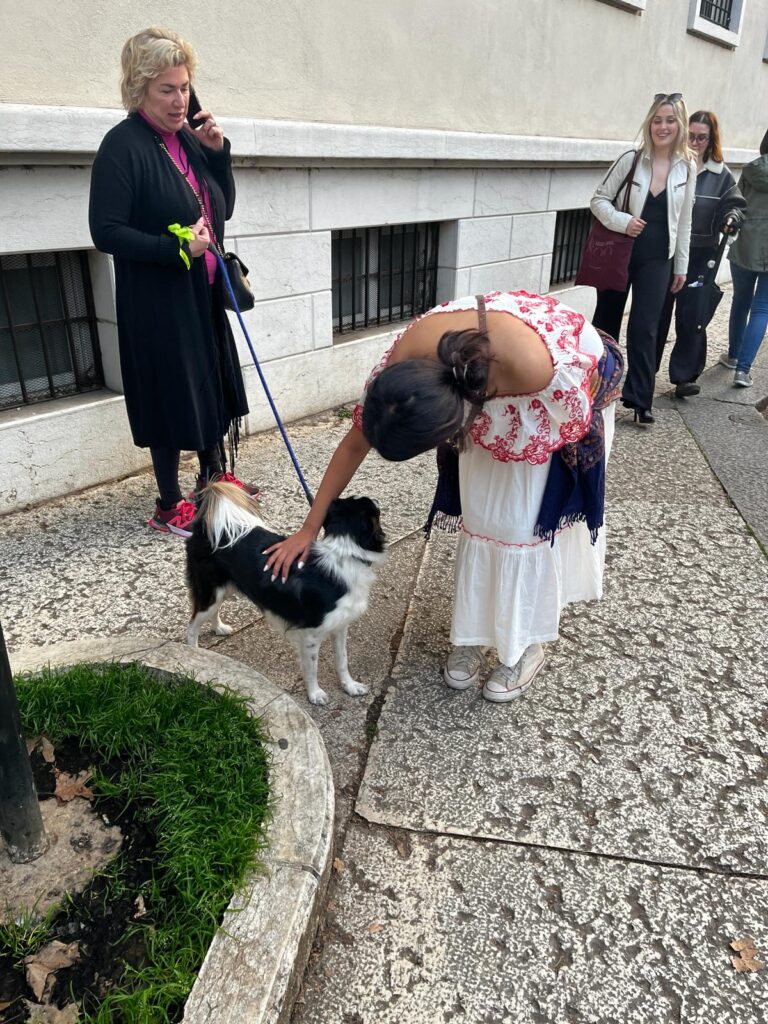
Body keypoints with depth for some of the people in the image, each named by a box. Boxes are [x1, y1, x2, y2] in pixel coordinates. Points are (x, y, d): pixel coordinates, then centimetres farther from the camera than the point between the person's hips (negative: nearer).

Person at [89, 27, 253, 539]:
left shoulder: (188, 141, 9)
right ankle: (169, 505, 17)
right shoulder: (123, 145, -13)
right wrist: (176, 248, -24)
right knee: (172, 394, 1)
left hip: (204, 295, 7)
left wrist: (219, 152, -1)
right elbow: (106, 232, -17)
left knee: (214, 384, 16)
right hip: (157, 302, -7)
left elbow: (224, 209, 12)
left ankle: (214, 476, 35)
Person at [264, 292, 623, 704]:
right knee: (480, 517, 4)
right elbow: (355, 443, -18)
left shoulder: (532, 366, -47)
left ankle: (524, 646, 16)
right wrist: (309, 529, -12)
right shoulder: (404, 364, -32)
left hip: (562, 390, -3)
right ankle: (474, 633, 22)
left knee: (528, 522, -3)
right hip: (488, 398, 3)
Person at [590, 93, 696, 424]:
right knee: (606, 321, 9)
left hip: (656, 260, 1)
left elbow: (684, 221, 8)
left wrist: (681, 265, 9)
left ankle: (639, 398, 1)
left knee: (644, 328, -4)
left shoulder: (687, 168, 2)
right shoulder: (631, 160, -6)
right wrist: (622, 221, -21)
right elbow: (599, 199, -4)